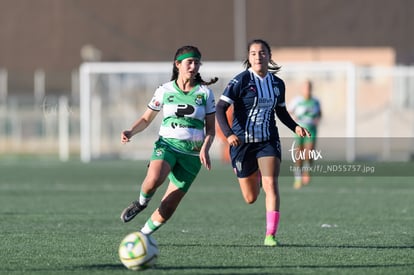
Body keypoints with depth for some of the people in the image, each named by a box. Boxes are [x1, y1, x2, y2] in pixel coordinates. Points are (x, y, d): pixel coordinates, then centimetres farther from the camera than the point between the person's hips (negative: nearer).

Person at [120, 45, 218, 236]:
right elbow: (146, 119, 14)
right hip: (167, 145, -1)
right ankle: (141, 202, -3)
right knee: (154, 179, -36)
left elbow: (210, 129, 6)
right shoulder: (164, 91, 5)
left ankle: (143, 233, 20)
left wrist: (205, 148, -13)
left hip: (192, 155, 1)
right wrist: (131, 132, -7)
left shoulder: (205, 92, 5)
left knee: (166, 211, -5)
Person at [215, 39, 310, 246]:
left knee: (270, 185, -18)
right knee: (250, 198, 8)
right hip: (242, 142, -2)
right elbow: (220, 108, -13)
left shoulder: (277, 84, 4)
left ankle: (270, 234, -17)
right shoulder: (241, 81, -10)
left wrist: (295, 127, 2)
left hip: (268, 141, 2)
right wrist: (228, 134, -28)